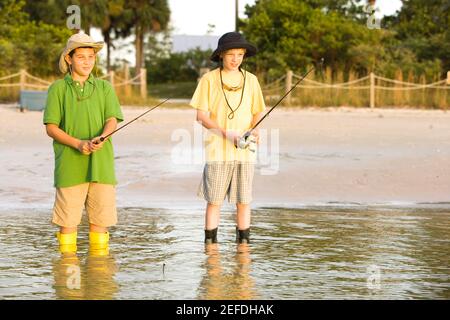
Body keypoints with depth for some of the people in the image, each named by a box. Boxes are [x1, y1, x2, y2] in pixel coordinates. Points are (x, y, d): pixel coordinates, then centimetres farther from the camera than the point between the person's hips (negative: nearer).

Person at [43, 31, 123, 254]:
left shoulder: (104, 88, 12)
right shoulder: (58, 89, 6)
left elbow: (112, 120, 0)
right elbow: (51, 127, 0)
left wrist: (101, 138, -22)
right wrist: (78, 144, -15)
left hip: (100, 163, 2)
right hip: (69, 164, -2)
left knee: (100, 217, 2)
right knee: (67, 218, -2)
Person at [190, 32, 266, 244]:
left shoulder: (251, 80, 9)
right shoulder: (209, 79, 0)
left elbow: (257, 113, 14)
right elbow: (200, 116, -3)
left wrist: (254, 131, -8)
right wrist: (225, 133, -16)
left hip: (244, 150, 2)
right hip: (217, 149, -2)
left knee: (243, 200, 3)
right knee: (214, 200, 0)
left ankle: (243, 242, 11)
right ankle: (210, 243, 7)